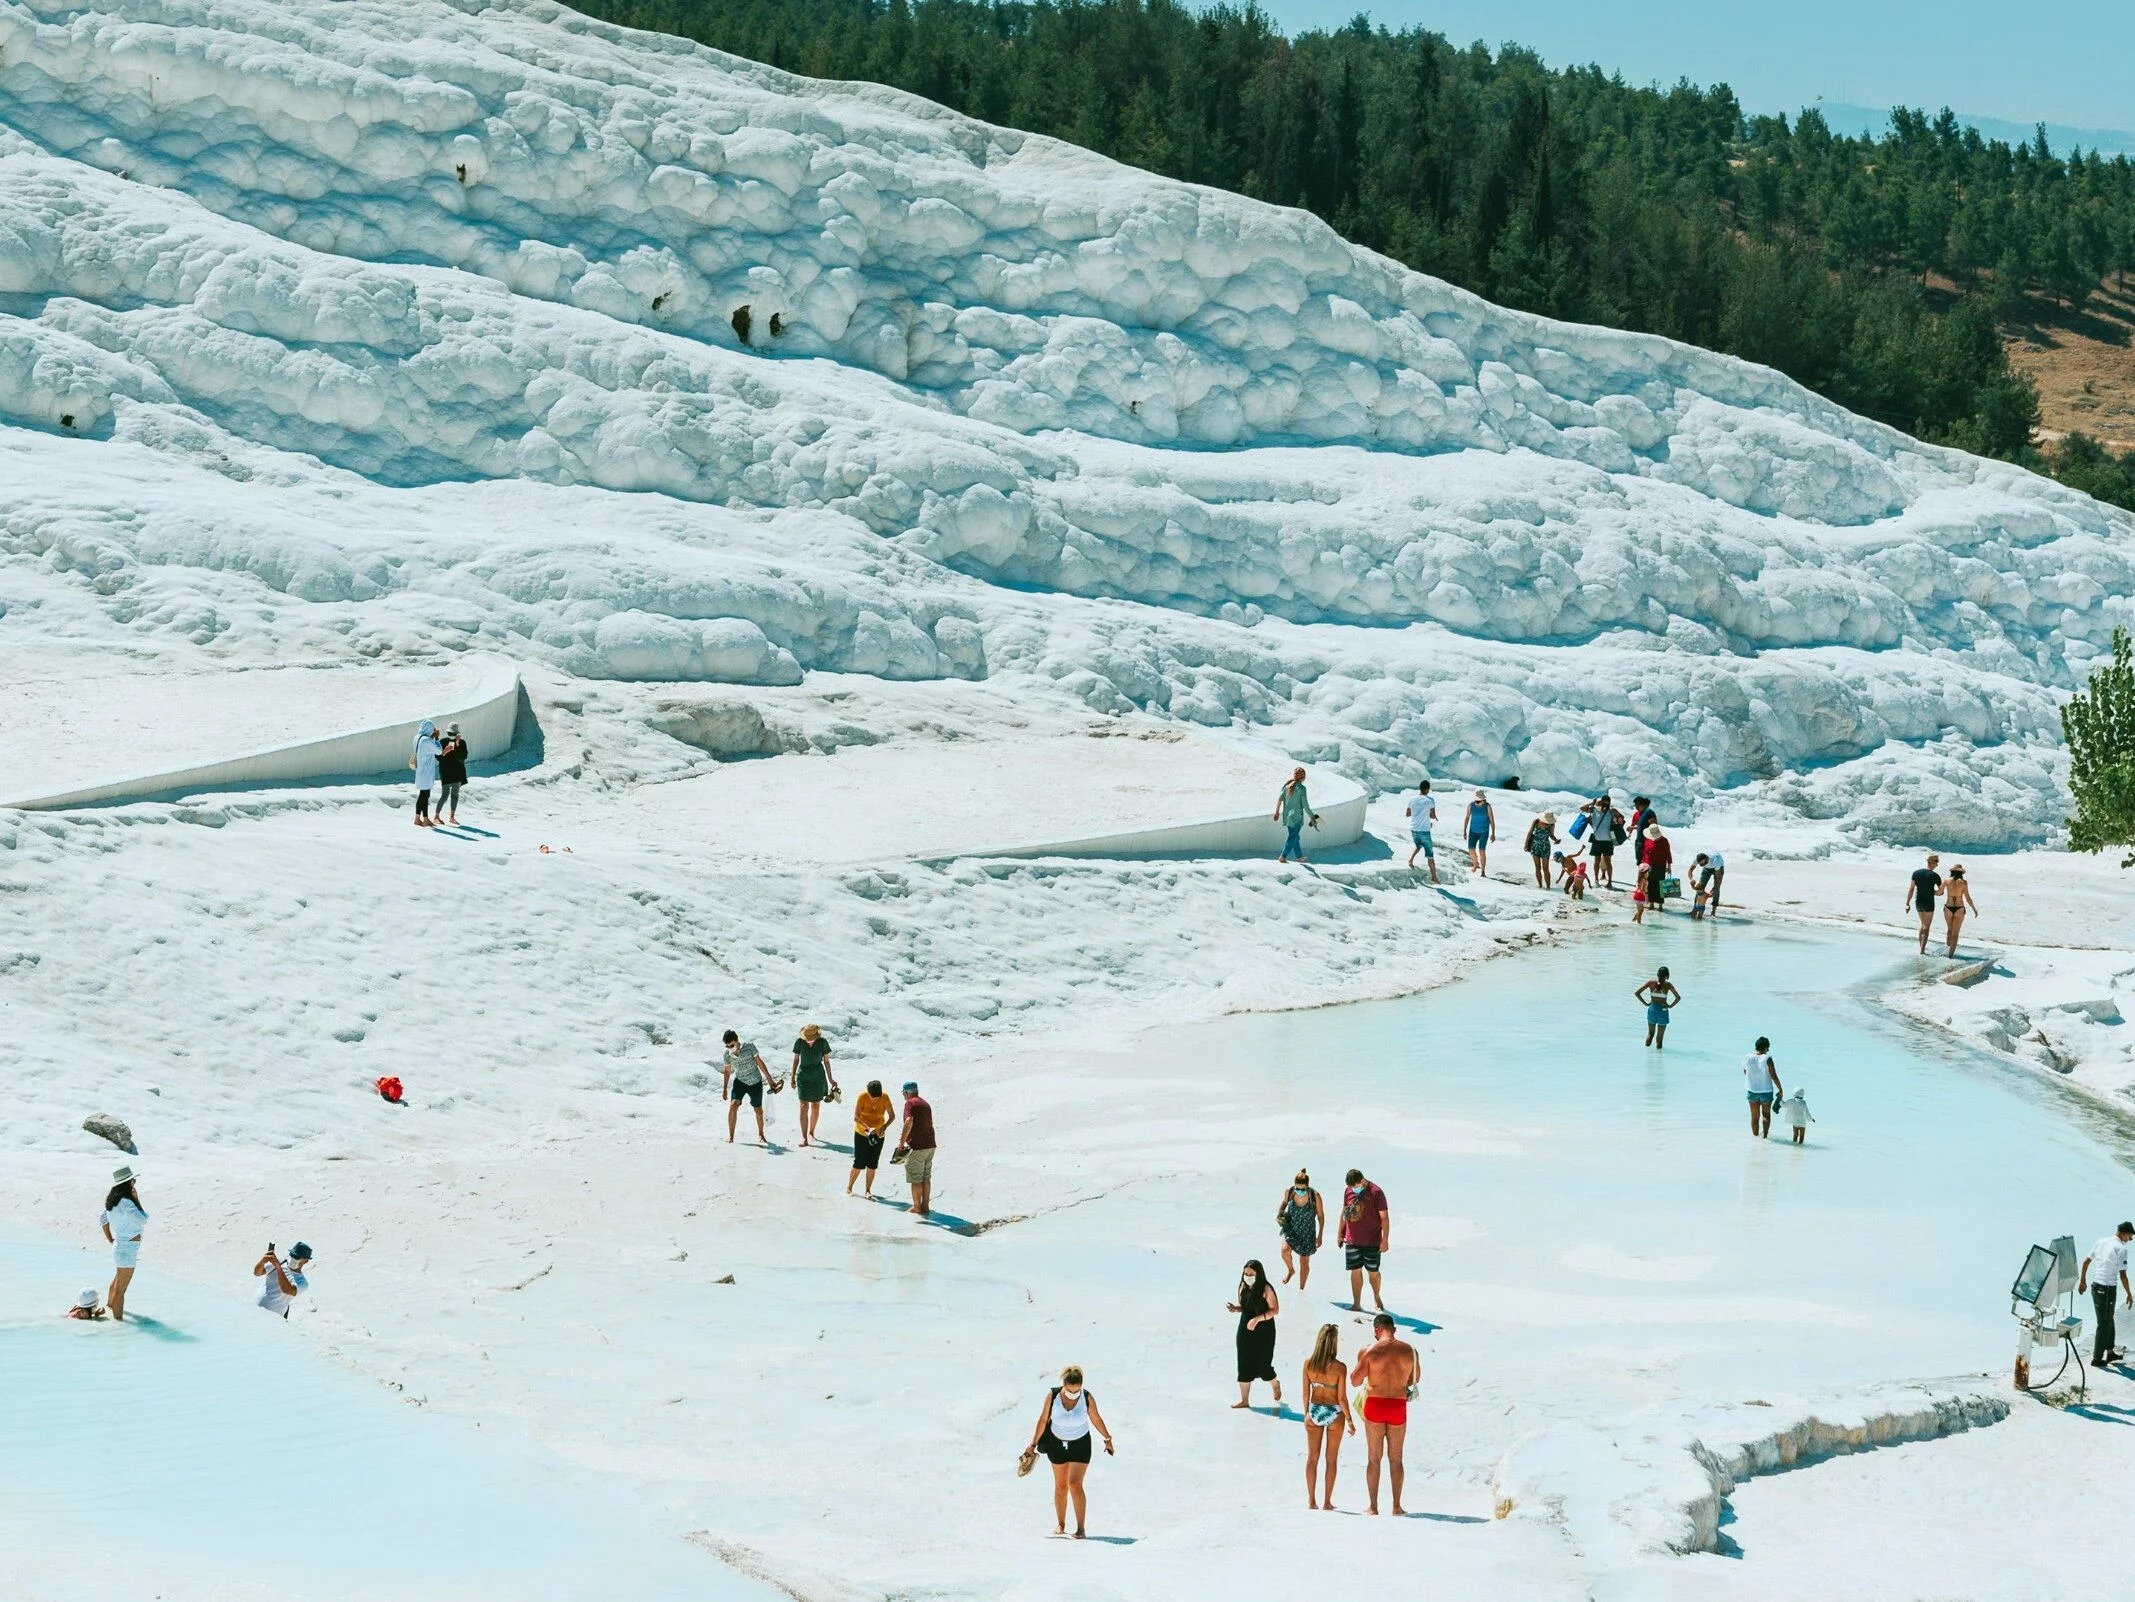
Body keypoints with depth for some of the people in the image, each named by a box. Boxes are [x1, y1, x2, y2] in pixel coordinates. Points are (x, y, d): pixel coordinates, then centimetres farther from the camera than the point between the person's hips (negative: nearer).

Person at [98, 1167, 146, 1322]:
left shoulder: (113, 1200, 4)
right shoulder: (126, 1203, -25)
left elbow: (103, 1220, 16)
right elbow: (142, 1221, -24)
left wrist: (111, 1241, 19)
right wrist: (137, 1200, -17)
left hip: (119, 1246, 10)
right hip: (128, 1249, -10)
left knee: (117, 1280, 33)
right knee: (120, 1289, -1)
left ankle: (110, 1304, 54)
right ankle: (118, 1319, 5)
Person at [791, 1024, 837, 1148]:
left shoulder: (823, 1042, -8)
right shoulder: (799, 1042, -7)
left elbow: (826, 1061, 2)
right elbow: (796, 1060, 4)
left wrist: (830, 1079, 6)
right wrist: (792, 1077, 7)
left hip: (818, 1077, 1)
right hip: (803, 1076, -1)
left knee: (815, 1106, 8)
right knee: (804, 1106, -7)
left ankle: (811, 1133, 24)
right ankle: (804, 1137, -8)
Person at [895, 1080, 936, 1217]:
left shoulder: (910, 1103, -8)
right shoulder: (926, 1104, 16)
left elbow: (909, 1122, -23)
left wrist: (901, 1142, -19)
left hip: (917, 1146, -8)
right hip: (930, 1145, 8)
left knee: (916, 1179, 1)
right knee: (926, 1177, 13)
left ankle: (917, 1207, 4)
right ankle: (925, 1206, 16)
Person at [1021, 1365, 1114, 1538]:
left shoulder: (1087, 1397, -16)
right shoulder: (1053, 1395, -15)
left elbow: (1096, 1419, 0)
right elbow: (1043, 1419, -3)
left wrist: (1108, 1439, 12)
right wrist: (1033, 1444, 1)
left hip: (1080, 1445, -2)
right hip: (1057, 1444, 2)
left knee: (1075, 1484, -13)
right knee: (1060, 1486, 9)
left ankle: (1080, 1528, -10)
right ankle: (1060, 1525, 24)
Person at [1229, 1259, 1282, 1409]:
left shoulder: (1265, 1289, -14)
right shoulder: (1243, 1287, 3)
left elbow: (1275, 1310, -14)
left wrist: (1258, 1319, -25)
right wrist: (1236, 1308, -8)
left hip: (1263, 1332, -5)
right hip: (1245, 1331, 5)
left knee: (1263, 1364, 4)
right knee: (1244, 1365, 4)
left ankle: (1276, 1385, 37)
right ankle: (1244, 1400, 12)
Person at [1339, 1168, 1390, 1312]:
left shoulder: (1376, 1193, -13)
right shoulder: (1348, 1192, 3)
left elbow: (1384, 1218, -10)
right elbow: (1344, 1213, 15)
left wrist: (1385, 1240, -13)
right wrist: (1341, 1233, 17)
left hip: (1372, 1241, -4)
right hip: (1352, 1240, 4)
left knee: (1373, 1272, 8)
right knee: (1355, 1271, 3)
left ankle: (1376, 1297, 32)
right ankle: (1356, 1305, 9)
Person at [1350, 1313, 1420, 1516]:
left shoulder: (1369, 1351, -9)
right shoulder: (1409, 1351, -1)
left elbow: (1355, 1381, -6)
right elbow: (1416, 1378, 13)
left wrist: (1360, 1362, 12)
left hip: (1374, 1405, -2)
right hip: (1398, 1406, 2)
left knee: (1374, 1458, 7)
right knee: (1395, 1458, 12)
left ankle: (1373, 1506, 6)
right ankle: (1396, 1506, 11)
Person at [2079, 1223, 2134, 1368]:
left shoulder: (2101, 1241, 8)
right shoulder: (2121, 1249, -14)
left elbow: (2086, 1261, 13)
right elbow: (2122, 1275, -14)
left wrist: (2082, 1281, 22)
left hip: (2095, 1286, 8)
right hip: (2107, 1289, -8)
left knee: (2108, 1320, 22)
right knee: (2104, 1324, 4)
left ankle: (2110, 1352, 33)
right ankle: (2097, 1358, 10)